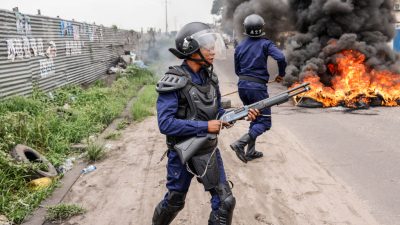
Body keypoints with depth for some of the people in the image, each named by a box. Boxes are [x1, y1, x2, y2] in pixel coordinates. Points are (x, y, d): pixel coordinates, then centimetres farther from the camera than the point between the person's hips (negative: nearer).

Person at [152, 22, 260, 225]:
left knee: (225, 202, 6)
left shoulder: (210, 78, 1)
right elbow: (165, 124, -26)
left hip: (209, 151, 5)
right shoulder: (173, 82, -21)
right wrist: (205, 126, -25)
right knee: (174, 202, 16)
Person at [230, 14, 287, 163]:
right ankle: (240, 144, -17)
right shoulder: (265, 43, -5)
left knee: (255, 118, 20)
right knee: (264, 122, 1)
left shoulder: (239, 47, 8)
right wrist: (281, 74, -3)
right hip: (258, 87, -6)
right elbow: (280, 57, -19)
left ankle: (251, 152, 20)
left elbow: (237, 70, 13)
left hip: (242, 85, 6)